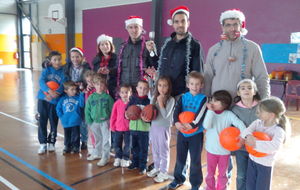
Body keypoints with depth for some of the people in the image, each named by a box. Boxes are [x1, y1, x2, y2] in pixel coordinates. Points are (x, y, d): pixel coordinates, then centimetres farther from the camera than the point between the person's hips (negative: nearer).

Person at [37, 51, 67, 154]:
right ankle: (43, 144, 17)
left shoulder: (63, 71, 0)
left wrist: (55, 93, -30)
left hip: (55, 101, -1)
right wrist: (50, 91, -30)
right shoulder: (46, 70, 2)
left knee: (54, 122, 7)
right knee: (42, 122, 5)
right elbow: (41, 81, -12)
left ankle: (51, 143, 25)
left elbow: (63, 85, -12)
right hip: (43, 99, 1)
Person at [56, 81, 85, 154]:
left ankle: (75, 147, 21)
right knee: (67, 136, 16)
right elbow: (58, 108, 7)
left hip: (75, 122, -2)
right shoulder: (62, 99, 2)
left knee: (75, 135, 6)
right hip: (66, 122, 2)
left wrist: (81, 95, -23)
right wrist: (61, 116, -1)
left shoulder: (78, 97, -3)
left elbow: (81, 105, -18)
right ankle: (67, 147, 32)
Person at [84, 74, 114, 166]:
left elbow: (112, 110, -4)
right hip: (94, 122, 3)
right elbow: (87, 111, 3)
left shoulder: (107, 97, -7)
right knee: (97, 139, 21)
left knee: (106, 140, 0)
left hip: (105, 121, -3)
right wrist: (89, 122, -1)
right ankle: (97, 153, 38)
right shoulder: (91, 97, -1)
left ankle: (105, 157, 7)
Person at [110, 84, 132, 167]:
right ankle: (118, 158, 31)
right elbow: (113, 116, -1)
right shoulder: (117, 103, -6)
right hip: (118, 128, 2)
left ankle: (125, 159, 27)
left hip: (128, 128, -2)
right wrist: (112, 126, 0)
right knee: (117, 144, 13)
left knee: (127, 144, 11)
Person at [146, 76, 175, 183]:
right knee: (155, 150, 19)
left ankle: (164, 172, 23)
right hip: (153, 127, 6)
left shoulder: (171, 100, -14)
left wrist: (160, 102, -23)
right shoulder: (154, 98, 3)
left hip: (164, 128, -6)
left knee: (163, 151, 8)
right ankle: (156, 168, 38)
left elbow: (166, 115, -21)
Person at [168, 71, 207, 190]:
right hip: (181, 133, 3)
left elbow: (201, 114, -17)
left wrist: (191, 125, -29)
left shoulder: (203, 98, -5)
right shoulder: (183, 97, 4)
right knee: (180, 158, 16)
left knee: (195, 160, 7)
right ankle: (178, 179, 34)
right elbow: (176, 111, -7)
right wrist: (176, 122, -25)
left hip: (196, 134, -3)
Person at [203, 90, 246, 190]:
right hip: (211, 149, 1)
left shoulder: (229, 114, -11)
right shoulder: (210, 112, -8)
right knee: (210, 173, 18)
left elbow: (240, 124, -20)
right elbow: (206, 126, -23)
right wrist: (210, 111, -26)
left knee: (222, 174, 18)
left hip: (224, 150, -1)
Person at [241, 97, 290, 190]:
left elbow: (275, 146, -36)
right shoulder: (258, 122, -5)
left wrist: (255, 143, -40)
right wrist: (248, 136, -40)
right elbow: (246, 131, -16)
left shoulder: (278, 130, -20)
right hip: (252, 159, 5)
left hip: (265, 163, -4)